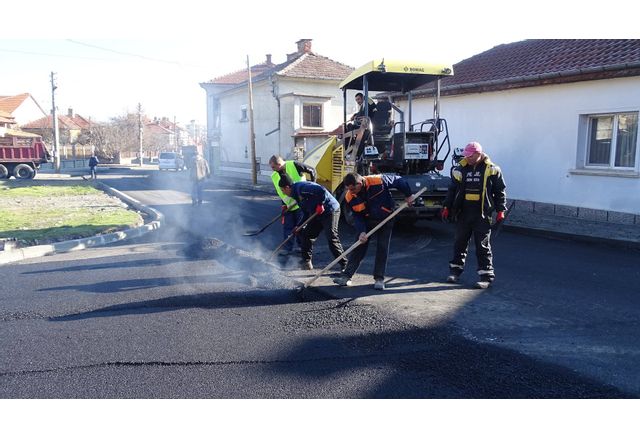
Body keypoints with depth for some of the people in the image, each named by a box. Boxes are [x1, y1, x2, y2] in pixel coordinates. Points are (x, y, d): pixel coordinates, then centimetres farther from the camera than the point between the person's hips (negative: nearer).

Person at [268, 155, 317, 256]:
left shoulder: (294, 165, -15)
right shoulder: (274, 176, 1)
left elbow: (312, 171, -7)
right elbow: (280, 192, 4)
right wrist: (284, 205, -7)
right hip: (289, 205, 5)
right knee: (287, 226, 5)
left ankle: (302, 245, 20)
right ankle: (287, 248, 15)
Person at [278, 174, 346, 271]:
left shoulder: (301, 187, -17)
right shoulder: (297, 194, 15)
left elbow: (321, 190, -28)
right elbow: (307, 212, 20)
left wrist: (320, 205, -21)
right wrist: (299, 226, 14)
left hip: (330, 211, -11)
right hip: (318, 214, 11)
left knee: (332, 238, -14)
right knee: (306, 235, 11)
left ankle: (344, 264, -8)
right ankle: (306, 262, 20)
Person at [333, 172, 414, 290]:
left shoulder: (378, 181, -30)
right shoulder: (350, 197, -18)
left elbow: (399, 180, -15)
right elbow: (357, 217, -11)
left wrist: (408, 195, -5)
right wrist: (361, 232, -25)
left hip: (386, 219, -2)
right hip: (367, 222, 2)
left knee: (382, 249, -3)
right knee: (359, 248, -1)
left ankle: (379, 278, 6)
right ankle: (346, 276, 1)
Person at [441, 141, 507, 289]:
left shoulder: (491, 170, -2)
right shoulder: (461, 168, 7)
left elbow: (500, 191, 3)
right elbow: (453, 189, 13)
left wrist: (500, 210, -2)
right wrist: (447, 207, 9)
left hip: (482, 215, -4)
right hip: (463, 213, 4)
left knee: (483, 245, -1)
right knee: (460, 242, 12)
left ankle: (486, 275, 7)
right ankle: (455, 269, 26)